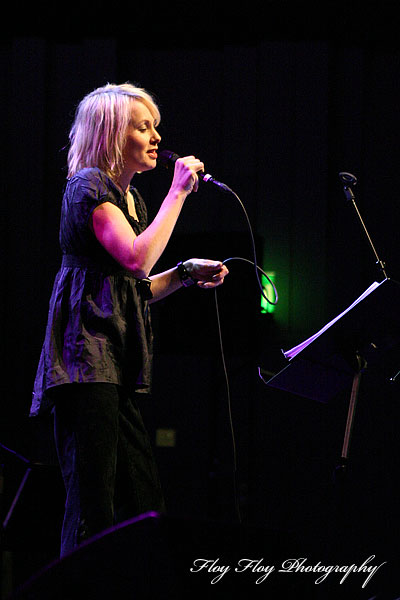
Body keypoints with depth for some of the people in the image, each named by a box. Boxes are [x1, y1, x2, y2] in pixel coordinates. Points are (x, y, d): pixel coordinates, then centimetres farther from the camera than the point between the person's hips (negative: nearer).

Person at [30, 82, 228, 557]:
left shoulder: (129, 197, 23)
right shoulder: (89, 185, -5)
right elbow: (137, 258, -20)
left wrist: (185, 274, 11)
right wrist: (178, 192, -12)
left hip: (116, 366, 10)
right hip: (86, 355, -10)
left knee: (144, 505, 4)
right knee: (92, 504, -13)